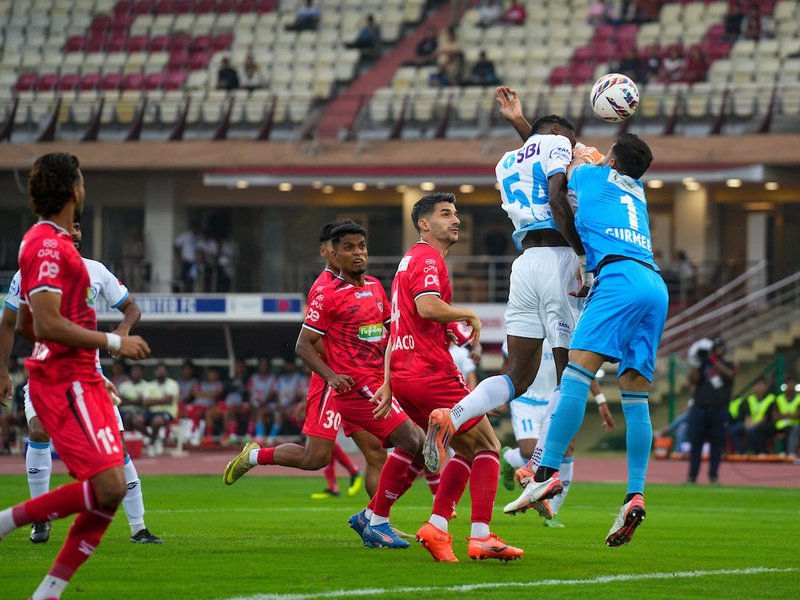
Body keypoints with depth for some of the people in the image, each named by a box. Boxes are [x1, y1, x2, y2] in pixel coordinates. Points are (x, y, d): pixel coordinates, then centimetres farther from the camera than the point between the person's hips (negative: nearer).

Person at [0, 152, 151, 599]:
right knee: (107, 487, -19)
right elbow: (47, 323, -23)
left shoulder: (51, 243, 19)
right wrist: (113, 343, -16)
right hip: (65, 386, -10)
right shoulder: (48, 245, -13)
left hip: (82, 383, 10)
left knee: (111, 492, 3)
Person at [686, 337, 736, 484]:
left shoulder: (728, 366, 10)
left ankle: (713, 475, 5)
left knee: (717, 443, 0)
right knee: (695, 443, -1)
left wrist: (714, 360, -14)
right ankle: (692, 475, 2)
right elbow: (693, 380, -2)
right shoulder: (703, 365, 11)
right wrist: (698, 363, -10)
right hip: (699, 408, 1)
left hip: (719, 410, -1)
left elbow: (728, 375, -13)